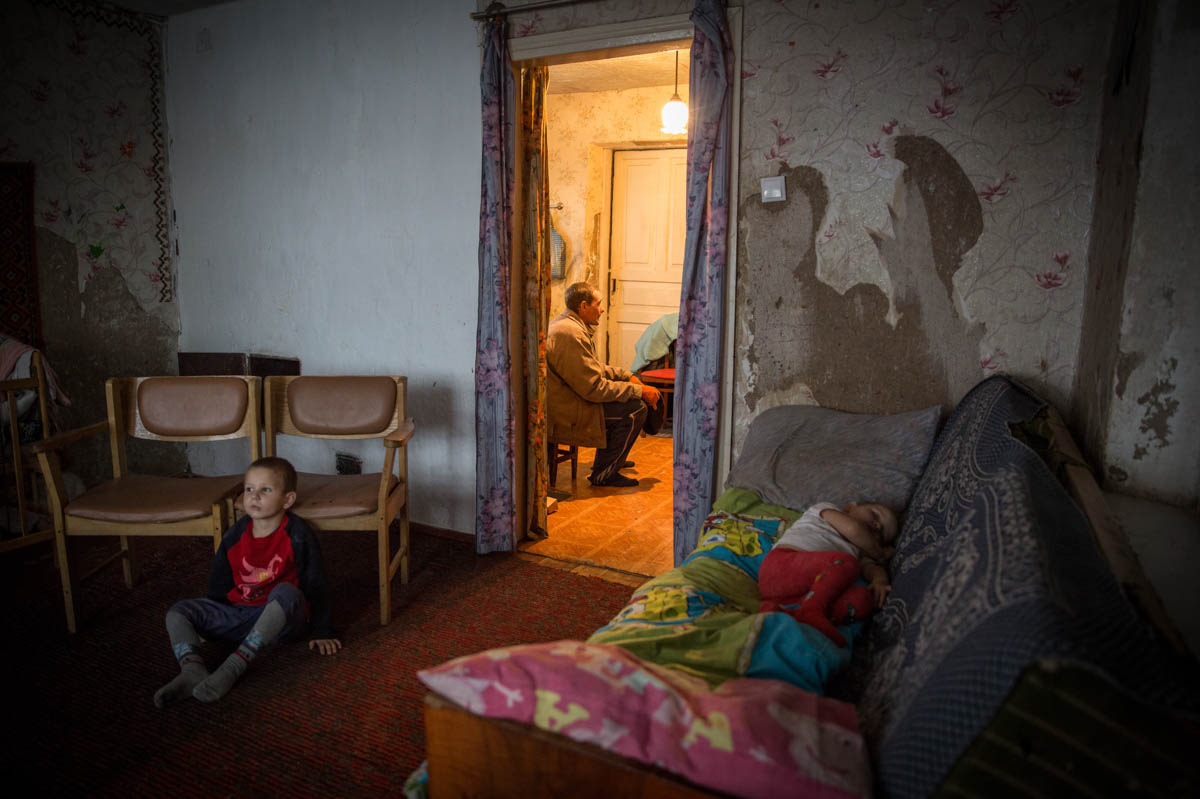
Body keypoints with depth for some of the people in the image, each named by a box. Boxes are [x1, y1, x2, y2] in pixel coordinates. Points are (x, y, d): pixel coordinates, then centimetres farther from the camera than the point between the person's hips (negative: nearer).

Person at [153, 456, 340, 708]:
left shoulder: (297, 535, -11)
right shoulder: (235, 535, 2)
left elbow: (315, 585, -8)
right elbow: (219, 584, 15)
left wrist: (321, 632, -8)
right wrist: (202, 622, 14)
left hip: (282, 620, -5)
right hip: (238, 613, 6)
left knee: (285, 592, -38)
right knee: (177, 612, -5)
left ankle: (233, 667, -39)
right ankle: (193, 671, -29)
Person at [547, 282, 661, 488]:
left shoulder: (567, 323, 11)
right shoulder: (571, 334, -24)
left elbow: (593, 368, 21)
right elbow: (594, 388, -24)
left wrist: (626, 375, 8)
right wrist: (640, 390, -16)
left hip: (564, 399, 11)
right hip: (563, 414, -11)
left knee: (634, 395, 18)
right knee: (635, 408, -14)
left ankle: (613, 458, 31)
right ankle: (603, 474, -4)